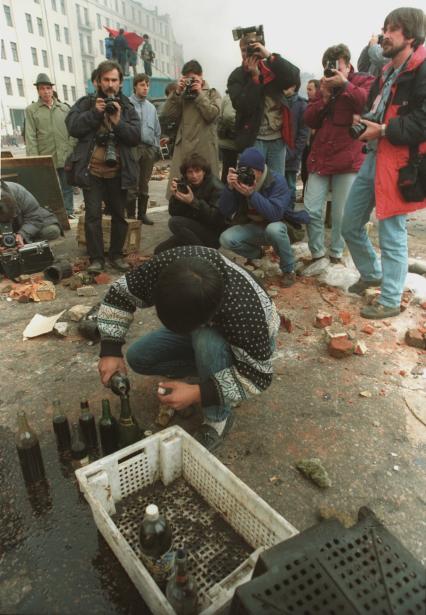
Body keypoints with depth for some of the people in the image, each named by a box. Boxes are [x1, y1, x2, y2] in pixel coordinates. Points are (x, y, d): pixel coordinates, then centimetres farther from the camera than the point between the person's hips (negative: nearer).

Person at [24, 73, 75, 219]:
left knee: (67, 187, 7)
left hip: (66, 158, 2)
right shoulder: (31, 110, 5)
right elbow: (30, 138, -1)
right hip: (45, 160, -2)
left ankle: (68, 213, 16)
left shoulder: (64, 108, 12)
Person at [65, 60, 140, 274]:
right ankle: (96, 258, 6)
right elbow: (72, 127, -6)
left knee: (119, 215, 8)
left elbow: (136, 137, -3)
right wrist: (95, 112, -13)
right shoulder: (86, 103, 5)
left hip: (118, 171, 2)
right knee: (93, 214, -3)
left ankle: (116, 255, 22)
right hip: (91, 170, -1)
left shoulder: (127, 107, 7)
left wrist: (118, 121, -17)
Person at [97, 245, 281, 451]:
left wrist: (197, 393, -38)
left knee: (207, 341, -38)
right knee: (137, 358, -5)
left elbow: (258, 375, -32)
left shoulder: (243, 309, -43)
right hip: (202, 330, 5)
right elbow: (121, 293, -15)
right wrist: (110, 351, -22)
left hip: (252, 342, -5)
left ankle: (218, 420, -14)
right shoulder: (167, 264, -31)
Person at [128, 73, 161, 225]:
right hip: (132, 147, -5)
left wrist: (156, 146, 11)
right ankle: (131, 215, 0)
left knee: (144, 184, 10)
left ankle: (142, 213, 18)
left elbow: (157, 129, 20)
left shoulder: (151, 107, 18)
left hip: (149, 148, 6)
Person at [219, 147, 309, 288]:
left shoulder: (277, 180, -23)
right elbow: (225, 211, -14)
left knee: (273, 229, -40)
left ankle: (288, 270, -14)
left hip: (279, 225, -4)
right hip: (253, 227, 4)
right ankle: (256, 254, 12)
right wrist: (230, 188, -30)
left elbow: (275, 214, -36)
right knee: (226, 239, -20)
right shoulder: (240, 180, -10)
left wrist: (251, 194, -42)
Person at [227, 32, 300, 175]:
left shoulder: (272, 69, 9)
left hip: (278, 138, 3)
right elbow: (243, 106, -11)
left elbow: (294, 76, -10)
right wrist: (254, 76, -14)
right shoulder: (237, 76, 3)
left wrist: (270, 56, -16)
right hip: (253, 139, -2)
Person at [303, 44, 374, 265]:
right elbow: (309, 120, 12)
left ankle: (336, 253, 17)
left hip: (347, 159, -4)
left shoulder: (364, 81, 4)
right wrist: (324, 98, -3)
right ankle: (317, 252, 14)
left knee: (341, 214, -1)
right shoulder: (324, 86, 18)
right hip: (320, 157, 4)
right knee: (311, 210, -1)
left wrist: (344, 84, -16)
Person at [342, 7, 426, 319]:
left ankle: (390, 301, 11)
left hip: (399, 163, -9)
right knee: (351, 225, 14)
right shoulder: (388, 72, 20)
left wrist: (383, 130, -18)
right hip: (373, 158, 9)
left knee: (392, 236, -3)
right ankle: (372, 274, 36)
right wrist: (364, 122, 8)